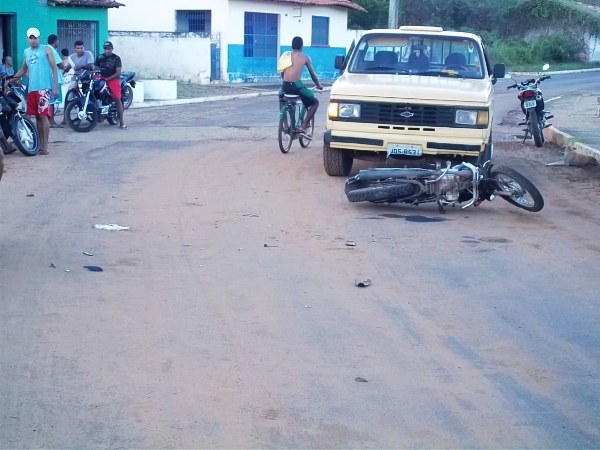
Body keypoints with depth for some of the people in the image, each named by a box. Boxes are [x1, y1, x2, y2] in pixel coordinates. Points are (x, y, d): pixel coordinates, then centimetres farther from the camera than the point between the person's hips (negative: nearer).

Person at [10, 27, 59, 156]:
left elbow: (54, 68, -1)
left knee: (43, 116, -9)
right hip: (31, 88, 6)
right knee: (37, 117, 8)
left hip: (44, 87, -5)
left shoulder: (46, 49, 2)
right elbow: (23, 70, 25)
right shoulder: (26, 52, 18)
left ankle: (45, 146, -9)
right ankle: (40, 144, 16)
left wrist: (56, 87, -9)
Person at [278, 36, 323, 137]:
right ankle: (303, 127, 2)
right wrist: (318, 85, 30)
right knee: (315, 102, 15)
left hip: (285, 86, 4)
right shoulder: (305, 57, 5)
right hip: (297, 85, -4)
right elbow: (312, 74, 13)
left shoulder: (285, 56, 14)